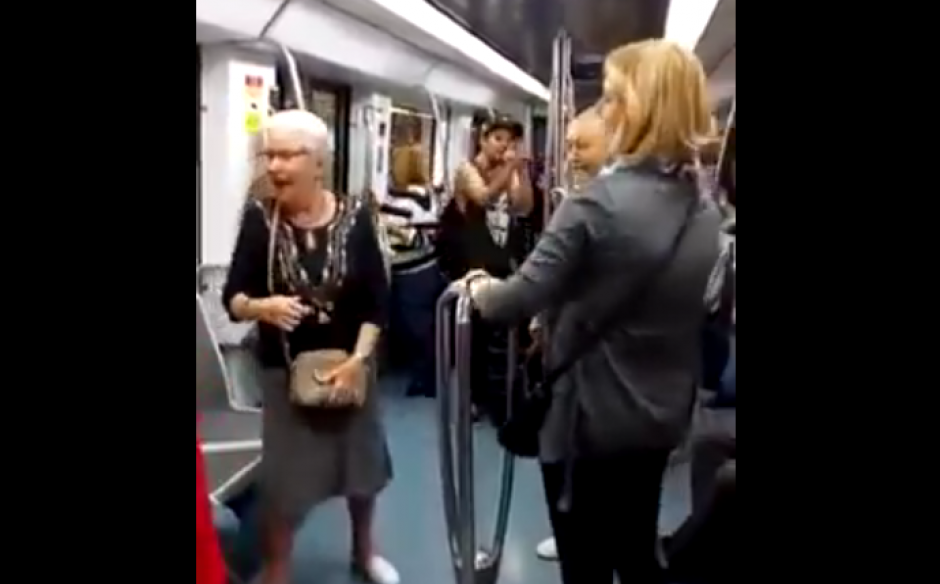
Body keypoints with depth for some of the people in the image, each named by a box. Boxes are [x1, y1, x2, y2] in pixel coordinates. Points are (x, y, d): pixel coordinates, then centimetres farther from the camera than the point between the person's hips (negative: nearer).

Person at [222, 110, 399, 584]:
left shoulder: (354, 217, -9)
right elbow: (232, 297, -10)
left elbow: (377, 300, -6)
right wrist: (260, 307, -31)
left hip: (349, 364, 2)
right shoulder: (259, 219, -9)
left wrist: (358, 358, -16)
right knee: (284, 480, 4)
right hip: (287, 369, -1)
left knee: (362, 463, 18)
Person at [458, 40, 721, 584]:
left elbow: (519, 302, -22)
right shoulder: (706, 209, 2)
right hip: (663, 417, 7)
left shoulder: (600, 203, -22)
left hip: (590, 419, -7)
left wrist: (480, 288, -1)